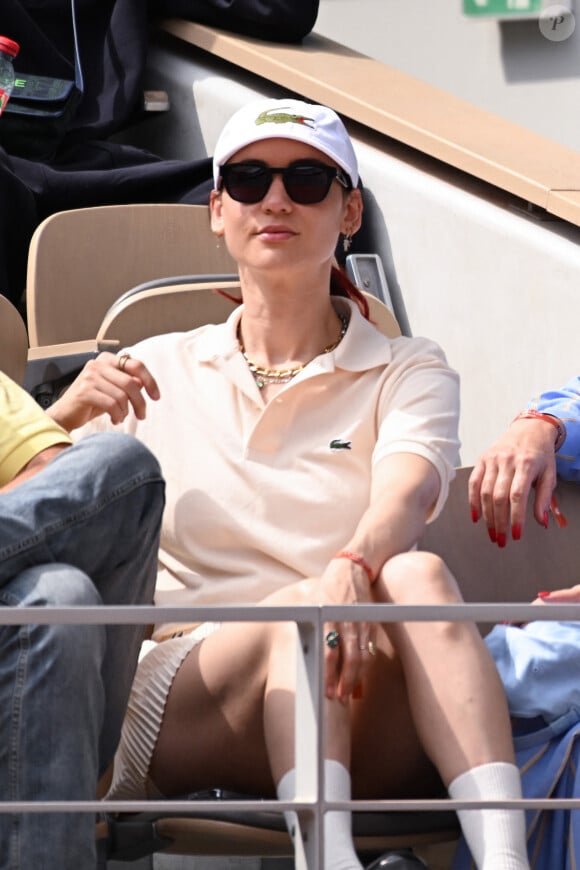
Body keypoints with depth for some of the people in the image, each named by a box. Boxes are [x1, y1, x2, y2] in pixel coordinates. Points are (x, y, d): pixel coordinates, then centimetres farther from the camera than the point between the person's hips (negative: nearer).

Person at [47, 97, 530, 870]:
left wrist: (352, 569, -33)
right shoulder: (158, 372, 20)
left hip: (367, 716, 0)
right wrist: (68, 413, -8)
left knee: (417, 575, -33)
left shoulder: (408, 370, 15)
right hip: (180, 692, 0)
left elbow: (405, 494, -8)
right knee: (297, 611, -33)